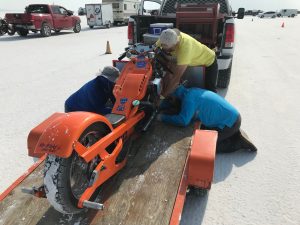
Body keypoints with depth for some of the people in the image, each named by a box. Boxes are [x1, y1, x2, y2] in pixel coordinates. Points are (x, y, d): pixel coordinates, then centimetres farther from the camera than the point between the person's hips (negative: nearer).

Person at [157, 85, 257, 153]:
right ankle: (236, 134, 14)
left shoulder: (188, 98, -21)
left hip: (229, 122, -9)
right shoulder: (190, 92, 7)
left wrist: (163, 117, -17)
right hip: (232, 116, 9)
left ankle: (239, 142, 1)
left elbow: (183, 121, -29)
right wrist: (163, 111, 2)